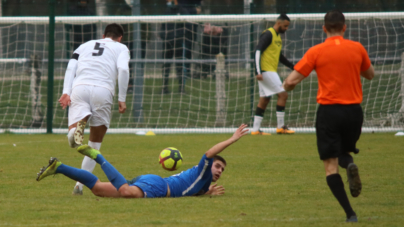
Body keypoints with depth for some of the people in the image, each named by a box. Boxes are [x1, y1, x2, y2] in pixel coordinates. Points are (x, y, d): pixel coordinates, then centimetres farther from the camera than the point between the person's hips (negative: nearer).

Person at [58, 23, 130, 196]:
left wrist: (66, 92, 4)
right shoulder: (121, 48, 22)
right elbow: (123, 69, 2)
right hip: (103, 90, -1)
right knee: (95, 142, 14)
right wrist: (122, 99, 3)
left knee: (73, 137, -11)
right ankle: (80, 184, 7)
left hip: (79, 87, 1)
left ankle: (78, 125, -48)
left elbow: (71, 67, 14)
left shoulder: (85, 46, 30)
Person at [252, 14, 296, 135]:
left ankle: (255, 129, 10)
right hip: (266, 70, -10)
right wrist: (259, 72, -25)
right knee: (283, 94, -11)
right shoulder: (268, 34, -12)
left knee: (264, 100, 9)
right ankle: (281, 127, -8)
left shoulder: (278, 36, 18)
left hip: (270, 71, 10)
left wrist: (292, 67, 27)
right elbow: (258, 51, -19)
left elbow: (279, 56, 30)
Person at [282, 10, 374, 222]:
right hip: (354, 110, 3)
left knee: (330, 165, 2)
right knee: (344, 151, 26)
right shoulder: (357, 48, 3)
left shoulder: (316, 52, -4)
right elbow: (370, 75, 20)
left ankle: (350, 213, -13)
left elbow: (291, 81, -5)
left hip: (329, 110, -3)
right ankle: (350, 165, -12)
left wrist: (287, 85, 18)